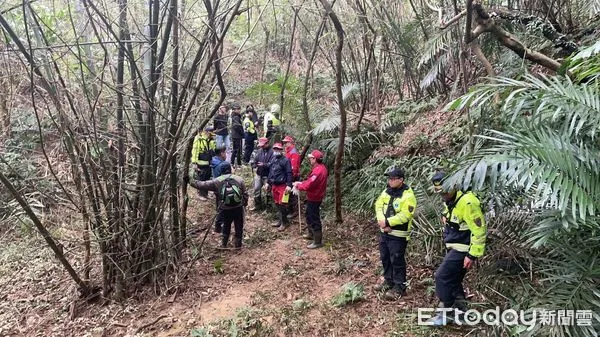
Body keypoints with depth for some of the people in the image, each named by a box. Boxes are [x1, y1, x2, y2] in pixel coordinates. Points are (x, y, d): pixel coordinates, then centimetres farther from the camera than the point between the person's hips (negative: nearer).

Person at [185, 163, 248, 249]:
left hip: (225, 209, 1)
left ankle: (223, 244, 32)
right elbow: (245, 194, 1)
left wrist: (190, 182, 8)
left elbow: (202, 185, -3)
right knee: (239, 227, 16)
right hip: (238, 208, -1)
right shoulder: (239, 179, -1)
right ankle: (238, 244, 22)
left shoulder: (216, 181, -4)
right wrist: (245, 204, 16)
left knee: (226, 226, 23)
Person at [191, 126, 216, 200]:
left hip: (209, 163, 6)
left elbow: (213, 152, 19)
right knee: (201, 179, 3)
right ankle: (201, 194, 17)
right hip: (201, 164, -6)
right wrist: (194, 163, -17)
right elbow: (195, 151, -13)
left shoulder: (211, 141, 8)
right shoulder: (198, 139, -11)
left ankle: (206, 193, 28)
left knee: (207, 179, 14)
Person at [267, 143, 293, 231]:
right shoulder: (273, 160, 14)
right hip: (274, 185, 8)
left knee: (282, 204, -6)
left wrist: (289, 185, -22)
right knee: (277, 204, 13)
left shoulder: (285, 160, -10)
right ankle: (281, 220, 26)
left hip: (282, 186, -8)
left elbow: (289, 173, -15)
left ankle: (285, 222, 6)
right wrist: (268, 183, 20)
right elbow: (270, 172, 22)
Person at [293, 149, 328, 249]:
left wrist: (298, 186, -12)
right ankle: (311, 234, 42)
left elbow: (308, 185, -29)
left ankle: (318, 242, 11)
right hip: (315, 197, 10)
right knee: (310, 216, 25)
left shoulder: (317, 171, -29)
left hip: (314, 198, -10)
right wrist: (301, 183, 4)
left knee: (314, 219, 0)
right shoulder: (321, 167, 5)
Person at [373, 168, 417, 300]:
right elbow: (379, 205, 2)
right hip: (384, 232, 8)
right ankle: (388, 281, 34)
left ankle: (400, 287, 14)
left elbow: (405, 215, -24)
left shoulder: (408, 195, -18)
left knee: (397, 261, 0)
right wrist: (382, 221, -14)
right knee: (385, 258, 18)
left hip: (398, 235, -8)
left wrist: (387, 222, -22)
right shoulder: (387, 191, 6)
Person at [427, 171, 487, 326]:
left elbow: (479, 230, -24)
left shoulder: (467, 202, -24)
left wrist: (473, 255, -22)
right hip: (454, 248, 10)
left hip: (462, 250, -10)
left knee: (442, 277, -8)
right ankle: (459, 311, 30)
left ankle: (445, 314, 6)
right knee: (453, 279, 16)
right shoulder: (449, 201, 7)